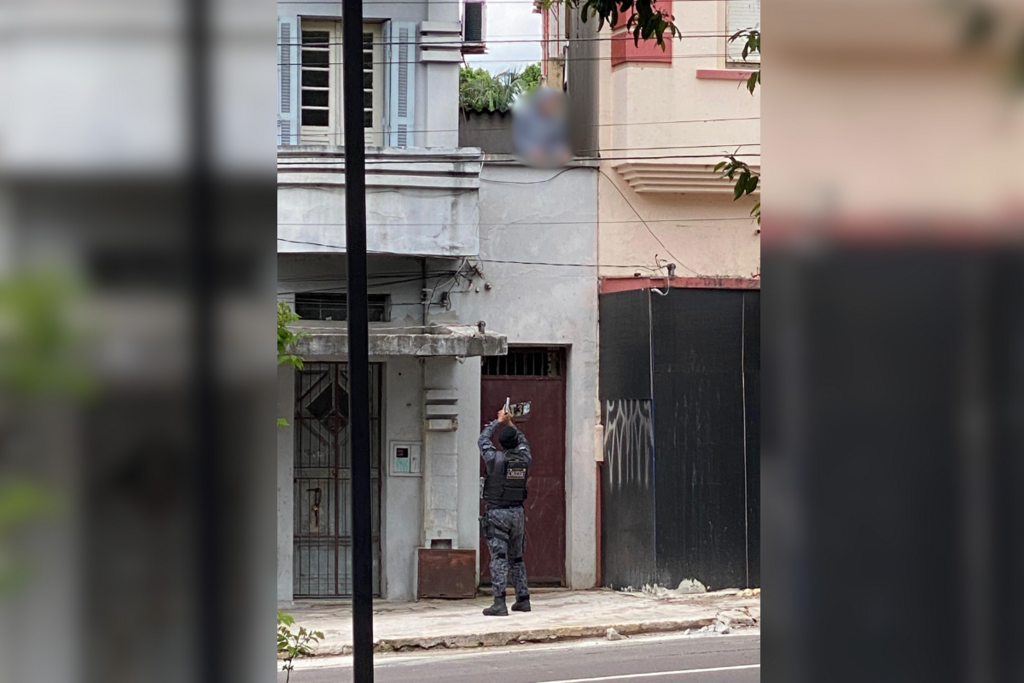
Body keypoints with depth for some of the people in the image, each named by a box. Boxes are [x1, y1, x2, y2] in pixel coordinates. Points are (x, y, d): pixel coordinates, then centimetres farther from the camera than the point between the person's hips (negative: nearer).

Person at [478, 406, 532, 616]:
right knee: (516, 558, 16)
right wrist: (510, 424, 35)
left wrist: (498, 422, 22)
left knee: (499, 558, -10)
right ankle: (523, 600, 18)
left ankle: (499, 603, -18)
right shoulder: (524, 459, 2)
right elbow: (523, 443, 25)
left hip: (497, 513, -5)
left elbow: (483, 440, 9)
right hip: (517, 513, 5)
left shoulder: (495, 458, -10)